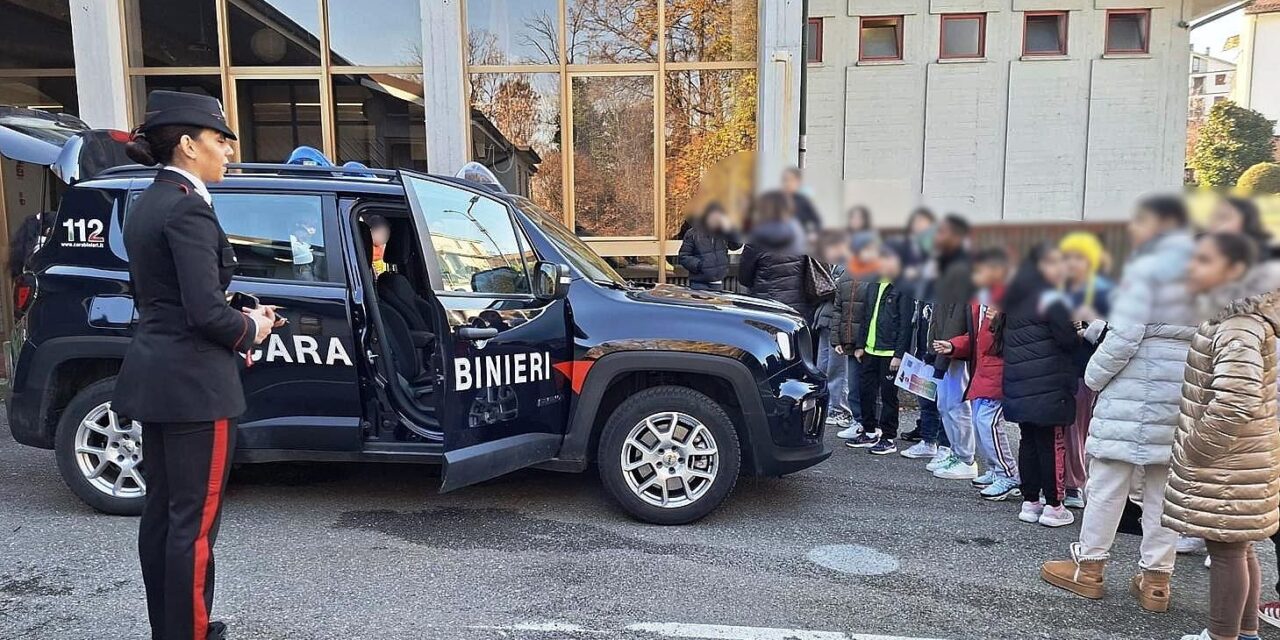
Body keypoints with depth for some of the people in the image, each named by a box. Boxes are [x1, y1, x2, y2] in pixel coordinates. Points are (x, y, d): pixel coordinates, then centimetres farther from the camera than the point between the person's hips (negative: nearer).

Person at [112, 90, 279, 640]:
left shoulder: (147, 203, 12)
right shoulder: (188, 207, -17)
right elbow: (206, 311, -23)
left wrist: (234, 325, 9)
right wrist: (250, 330, -4)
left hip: (153, 377, 10)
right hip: (192, 383, -10)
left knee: (162, 510, 17)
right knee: (194, 520, -1)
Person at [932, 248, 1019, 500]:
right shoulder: (979, 300, 17)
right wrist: (952, 346, 9)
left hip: (997, 373, -10)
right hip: (980, 373, 10)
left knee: (988, 421, -14)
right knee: (980, 422, 14)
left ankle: (1010, 478, -4)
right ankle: (995, 471, 27)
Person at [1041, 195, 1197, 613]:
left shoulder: (1146, 269, -11)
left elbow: (1125, 337, -16)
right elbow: (1196, 334, 15)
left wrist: (1094, 375, -1)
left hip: (1135, 390, -7)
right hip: (1179, 393, 7)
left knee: (1107, 482, 3)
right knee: (1162, 489, 11)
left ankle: (1089, 568, 13)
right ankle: (1156, 579, 17)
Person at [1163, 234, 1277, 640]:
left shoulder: (1237, 327, -20)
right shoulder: (1233, 319, 12)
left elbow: (1236, 401, -30)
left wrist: (1194, 451, -19)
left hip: (1225, 463, -10)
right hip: (1239, 458, 10)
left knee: (1225, 549, 1)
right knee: (1237, 546, 18)